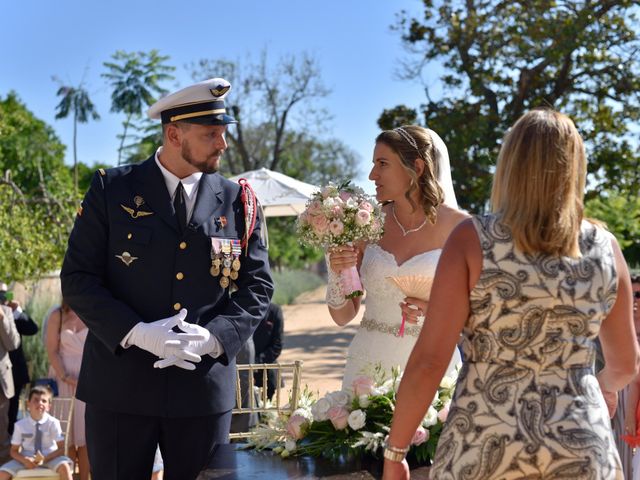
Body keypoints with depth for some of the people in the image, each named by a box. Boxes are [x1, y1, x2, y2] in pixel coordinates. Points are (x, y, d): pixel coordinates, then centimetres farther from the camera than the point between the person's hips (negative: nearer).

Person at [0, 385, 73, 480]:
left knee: (64, 466, -33)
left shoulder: (53, 422, -10)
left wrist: (44, 458, -25)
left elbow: (61, 449, -9)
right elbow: (14, 451, 2)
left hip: (49, 457, -2)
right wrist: (25, 460, -20)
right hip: (28, 459, 2)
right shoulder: (20, 425, -6)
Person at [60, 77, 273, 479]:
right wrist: (136, 333, -17)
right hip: (120, 386, -1)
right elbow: (78, 278, -3)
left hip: (205, 387, 2)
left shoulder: (238, 202, 6)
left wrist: (213, 337, -13)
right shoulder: (112, 190, 0)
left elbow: (258, 286, 5)